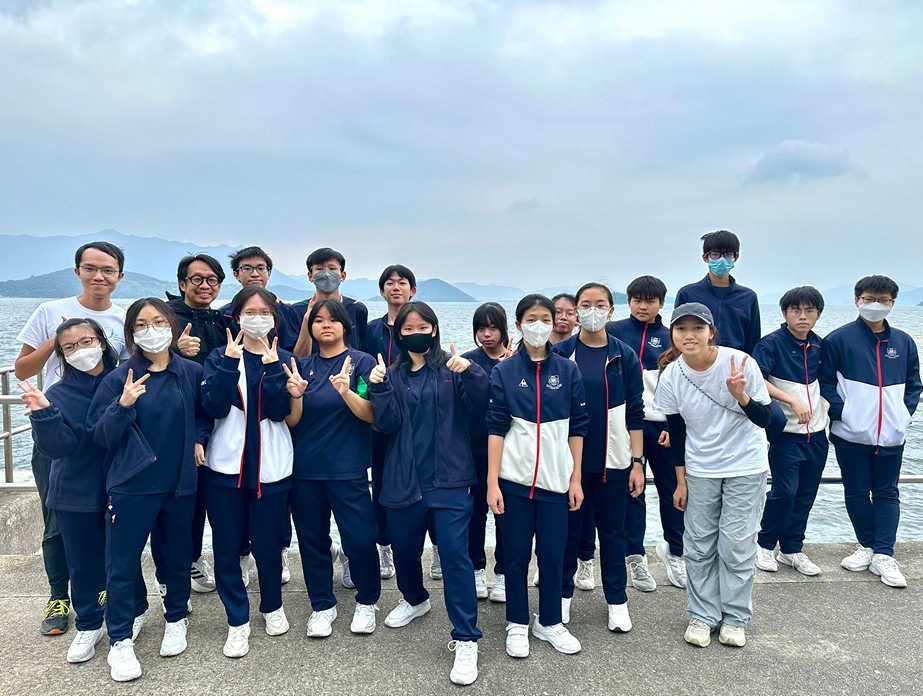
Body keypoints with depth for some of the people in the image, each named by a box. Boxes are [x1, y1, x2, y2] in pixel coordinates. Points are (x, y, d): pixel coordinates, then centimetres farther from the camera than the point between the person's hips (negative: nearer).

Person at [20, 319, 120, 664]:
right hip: (77, 496, 1)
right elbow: (59, 445, -15)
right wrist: (43, 415, -28)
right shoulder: (57, 395, -4)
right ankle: (88, 626, 32)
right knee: (83, 564, 12)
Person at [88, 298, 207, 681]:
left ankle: (176, 620, 38)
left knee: (178, 556, 15)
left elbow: (205, 413, 16)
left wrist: (198, 438, -1)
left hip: (180, 482, 2)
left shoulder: (192, 372, 0)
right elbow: (101, 435, -8)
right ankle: (120, 640, 21)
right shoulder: (120, 378, -7)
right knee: (122, 564, 4)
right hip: (132, 485, -2)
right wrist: (123, 405, -24)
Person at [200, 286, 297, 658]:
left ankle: (272, 605, 32)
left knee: (267, 544, 6)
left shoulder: (284, 360, 6)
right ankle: (238, 620, 22)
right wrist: (230, 363, -16)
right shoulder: (220, 357, 5)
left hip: (270, 467, 0)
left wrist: (271, 367, -16)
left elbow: (279, 410, -9)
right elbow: (214, 407, -10)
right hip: (225, 465, 0)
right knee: (226, 547, 5)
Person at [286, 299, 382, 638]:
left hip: (348, 468, -3)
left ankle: (367, 602, 21)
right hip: (305, 469, 4)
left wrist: (346, 391, -26)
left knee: (359, 539, -3)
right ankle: (322, 606, 28)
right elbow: (293, 421, 5)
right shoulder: (302, 366, 8)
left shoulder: (362, 362, -2)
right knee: (312, 539, 10)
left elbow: (371, 415, -9)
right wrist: (295, 394, -16)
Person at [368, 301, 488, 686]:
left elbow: (478, 404, -11)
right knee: (403, 548, 18)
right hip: (404, 479, 4)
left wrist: (470, 373, -27)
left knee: (455, 553, -9)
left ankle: (466, 639, 2)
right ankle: (414, 598, 48)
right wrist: (377, 388, -17)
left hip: (449, 478, -3)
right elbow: (387, 423, -3)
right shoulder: (393, 374, 6)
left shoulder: (451, 366, 0)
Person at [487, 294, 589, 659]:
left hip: (555, 478, 1)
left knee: (553, 553, 8)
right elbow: (496, 428, -4)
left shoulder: (568, 370, 2)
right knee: (516, 554, 8)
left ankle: (549, 623, 27)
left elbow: (577, 427, 5)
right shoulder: (503, 372, -2)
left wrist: (576, 479, 2)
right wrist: (492, 482, -8)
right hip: (514, 478, -1)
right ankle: (517, 625, 25)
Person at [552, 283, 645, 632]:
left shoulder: (624, 356, 1)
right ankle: (563, 593, 29)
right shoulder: (560, 353, -2)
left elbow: (635, 413, 3)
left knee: (612, 531, 10)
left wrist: (637, 462, -1)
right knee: (568, 529, 10)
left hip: (612, 459, 1)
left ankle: (617, 600, 26)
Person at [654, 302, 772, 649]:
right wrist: (681, 482, 5)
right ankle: (702, 616, 23)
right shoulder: (671, 376, -11)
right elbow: (676, 432, 1)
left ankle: (735, 618, 21)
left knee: (736, 545, 3)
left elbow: (764, 419, -12)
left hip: (745, 467, -2)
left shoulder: (739, 361, -19)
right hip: (700, 470, 2)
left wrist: (741, 396, -33)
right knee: (699, 545, 7)